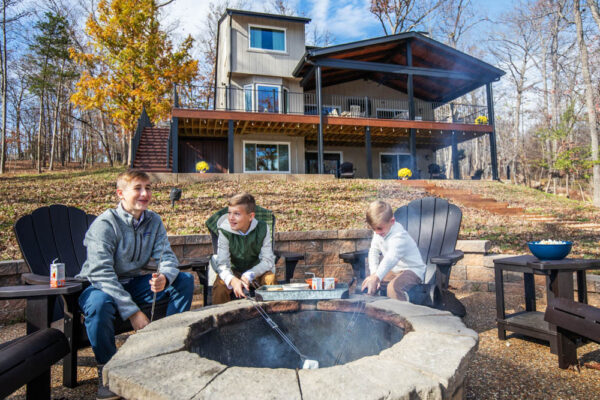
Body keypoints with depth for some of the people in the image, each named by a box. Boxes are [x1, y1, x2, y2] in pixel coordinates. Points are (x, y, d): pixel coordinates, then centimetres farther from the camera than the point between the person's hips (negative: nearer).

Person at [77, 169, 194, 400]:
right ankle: (107, 368, -11)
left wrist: (164, 277, -32)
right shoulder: (105, 224, -20)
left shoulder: (153, 221, -2)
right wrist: (132, 311, -31)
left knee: (185, 280, -12)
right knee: (99, 303, -39)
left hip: (133, 284, 5)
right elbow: (101, 274, -27)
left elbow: (167, 256, -6)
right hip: (101, 286, -5)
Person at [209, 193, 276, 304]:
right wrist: (233, 280, -41)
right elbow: (222, 263, -21)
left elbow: (268, 260, -15)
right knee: (220, 286, -29)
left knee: (271, 280, -28)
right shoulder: (225, 230, -18)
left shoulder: (262, 229, -16)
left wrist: (249, 275, -30)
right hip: (233, 271, 0)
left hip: (257, 270, 0)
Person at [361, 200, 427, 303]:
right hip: (394, 269, 9)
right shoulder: (378, 233, -3)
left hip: (412, 271, -8)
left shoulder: (399, 236, -29)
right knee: (368, 280, 6)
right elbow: (373, 252, -4)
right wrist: (373, 273, -19)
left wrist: (376, 277, -55)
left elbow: (391, 259, -43)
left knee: (394, 286, -35)